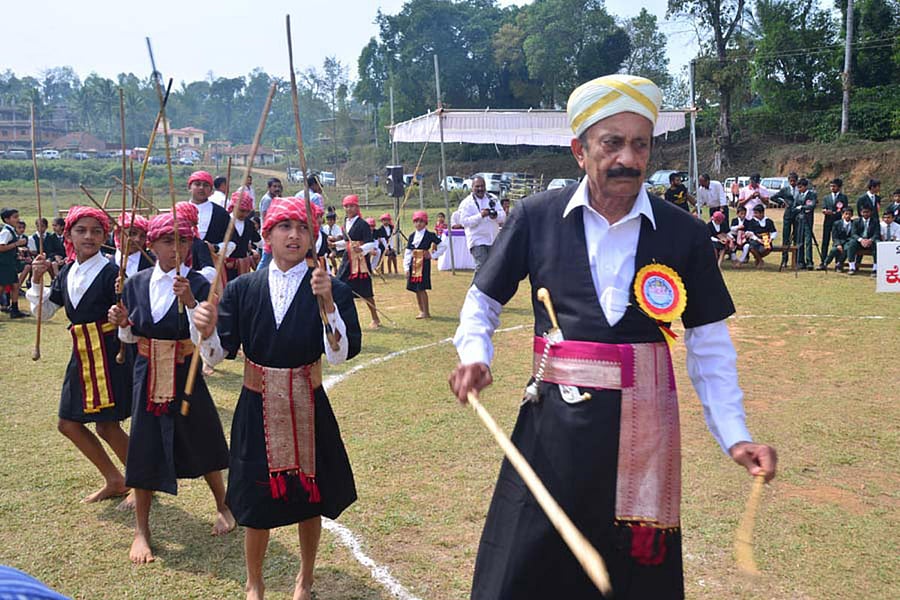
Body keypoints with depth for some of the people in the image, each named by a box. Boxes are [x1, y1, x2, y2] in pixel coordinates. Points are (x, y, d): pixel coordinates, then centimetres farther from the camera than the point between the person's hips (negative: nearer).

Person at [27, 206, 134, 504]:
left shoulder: (111, 273, -13)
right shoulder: (66, 273, 8)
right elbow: (43, 311, 13)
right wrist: (37, 279, 0)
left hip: (109, 354, -8)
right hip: (81, 356, 8)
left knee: (107, 426, -3)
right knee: (68, 423, 13)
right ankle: (114, 481, 28)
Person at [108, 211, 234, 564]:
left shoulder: (198, 284, -10)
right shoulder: (137, 284, 1)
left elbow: (202, 338, -19)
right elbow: (130, 337, 10)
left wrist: (189, 301, -32)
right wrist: (122, 323, -11)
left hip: (186, 375, -2)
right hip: (148, 375, 3)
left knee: (200, 441, 11)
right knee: (144, 448, 5)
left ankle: (222, 506, 35)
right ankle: (141, 530, 20)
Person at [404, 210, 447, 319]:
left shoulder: (430, 235, -3)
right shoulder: (412, 236, 11)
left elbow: (443, 245, -4)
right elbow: (407, 253, 9)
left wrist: (433, 255, -5)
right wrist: (406, 268, 2)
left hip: (424, 263, -6)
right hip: (414, 263, 6)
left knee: (421, 288, -9)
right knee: (415, 288, 7)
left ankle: (426, 312, -2)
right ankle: (421, 311, 16)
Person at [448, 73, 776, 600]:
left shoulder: (684, 234, -2)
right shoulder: (536, 217, -3)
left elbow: (710, 346, 4)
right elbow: (484, 300, 9)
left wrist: (735, 435, -5)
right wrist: (475, 354, -9)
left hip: (644, 431, 1)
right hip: (552, 424, 0)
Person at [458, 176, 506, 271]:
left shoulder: (492, 199, 10)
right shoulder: (466, 203, -4)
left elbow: (503, 217, 3)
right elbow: (464, 221, -15)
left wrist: (496, 215, -21)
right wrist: (480, 215, -26)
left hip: (494, 240, 5)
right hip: (477, 241, -5)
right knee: (482, 267, -18)